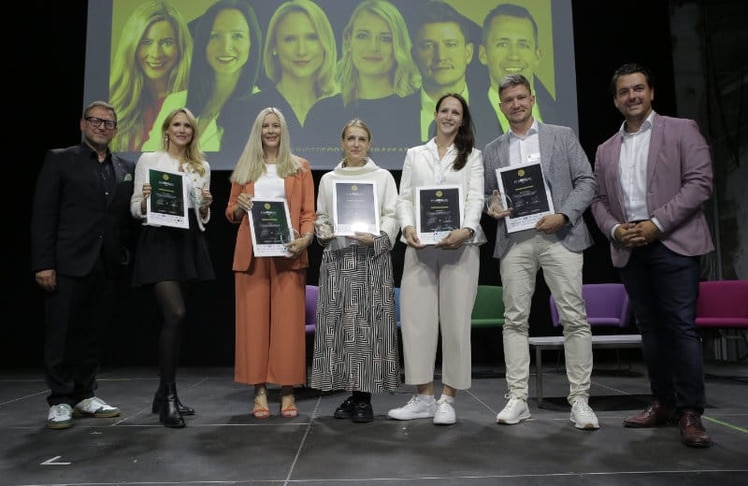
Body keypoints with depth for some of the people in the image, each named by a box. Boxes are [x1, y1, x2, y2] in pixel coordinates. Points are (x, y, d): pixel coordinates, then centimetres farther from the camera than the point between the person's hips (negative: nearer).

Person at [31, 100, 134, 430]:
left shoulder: (125, 169, 15)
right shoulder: (59, 160, 4)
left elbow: (127, 216, 12)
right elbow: (43, 215, -3)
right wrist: (43, 263, -10)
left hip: (108, 265, 4)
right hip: (69, 263, -3)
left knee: (93, 333, 10)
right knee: (62, 334, 2)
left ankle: (84, 395, 22)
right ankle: (60, 401, 14)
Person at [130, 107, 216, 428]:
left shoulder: (202, 167, 15)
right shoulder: (148, 160, 4)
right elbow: (135, 210, 3)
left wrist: (205, 205, -5)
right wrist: (146, 199, -18)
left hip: (190, 244, 5)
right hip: (159, 242, -4)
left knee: (173, 318, 8)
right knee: (176, 314, -18)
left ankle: (164, 395, 18)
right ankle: (169, 396, -10)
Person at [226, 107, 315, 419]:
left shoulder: (300, 167, 11)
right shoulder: (245, 168, 15)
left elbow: (309, 212, 5)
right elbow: (230, 214, 17)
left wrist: (306, 237, -13)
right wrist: (240, 207, -6)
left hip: (287, 253, -1)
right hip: (252, 253, 2)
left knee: (288, 322, -2)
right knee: (253, 320, 0)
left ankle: (288, 392, 6)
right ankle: (259, 392, 8)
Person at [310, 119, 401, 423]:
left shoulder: (383, 177, 10)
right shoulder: (328, 179, 16)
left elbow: (392, 216, 2)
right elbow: (320, 217, 17)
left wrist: (375, 238, -14)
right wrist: (324, 233, -3)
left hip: (372, 257, -2)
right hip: (337, 257, 2)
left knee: (369, 324, -6)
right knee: (338, 324, 0)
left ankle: (364, 396, 2)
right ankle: (350, 394, 11)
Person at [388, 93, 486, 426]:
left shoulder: (473, 156, 14)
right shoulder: (415, 154, 19)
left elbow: (476, 198, 0)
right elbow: (404, 198, 10)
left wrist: (466, 230, -20)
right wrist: (407, 227, -10)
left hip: (459, 244, -2)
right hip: (420, 246, 2)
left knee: (455, 320, -3)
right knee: (417, 318, -1)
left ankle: (448, 399, 7)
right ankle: (424, 397, 9)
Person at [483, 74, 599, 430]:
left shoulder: (562, 136, 11)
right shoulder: (492, 150, 16)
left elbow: (586, 181, 5)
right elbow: (486, 195, 16)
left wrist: (563, 216, -10)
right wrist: (492, 209, -7)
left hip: (560, 237, -1)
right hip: (514, 241, 2)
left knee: (574, 318, -4)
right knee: (515, 319, 1)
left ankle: (579, 400, 5)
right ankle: (517, 399, 7)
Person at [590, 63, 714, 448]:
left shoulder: (681, 130, 4)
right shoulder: (606, 149, 17)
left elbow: (699, 183, -6)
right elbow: (598, 199, 14)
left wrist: (657, 224, -15)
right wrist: (614, 229, -6)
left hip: (673, 243, -4)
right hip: (629, 250, 5)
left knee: (681, 326, -7)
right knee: (650, 328, 9)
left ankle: (691, 413, 0)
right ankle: (664, 404, 18)